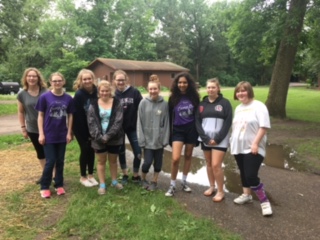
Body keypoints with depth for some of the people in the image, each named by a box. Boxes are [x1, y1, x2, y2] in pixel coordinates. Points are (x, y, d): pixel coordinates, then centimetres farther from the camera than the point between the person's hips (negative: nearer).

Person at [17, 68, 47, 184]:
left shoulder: (45, 92, -8)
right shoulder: (22, 94, -2)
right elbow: (21, 112, 7)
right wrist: (23, 127, 5)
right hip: (32, 129, 3)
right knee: (40, 152, 16)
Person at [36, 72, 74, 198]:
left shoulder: (68, 98, -1)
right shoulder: (44, 97, -7)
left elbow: (70, 116, 5)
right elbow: (40, 116, -3)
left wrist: (69, 133, 2)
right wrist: (41, 134, -7)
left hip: (62, 135, 3)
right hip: (49, 135, -2)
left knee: (60, 161, 11)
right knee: (50, 161, 0)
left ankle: (59, 185, 26)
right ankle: (44, 187, 18)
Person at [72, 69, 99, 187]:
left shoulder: (96, 92, -6)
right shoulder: (79, 94, -18)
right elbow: (77, 116, -17)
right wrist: (85, 133, -15)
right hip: (81, 128, -4)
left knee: (92, 150, 9)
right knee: (85, 150, 0)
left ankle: (90, 175, 24)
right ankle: (83, 177, 17)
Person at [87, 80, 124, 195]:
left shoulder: (117, 103, -4)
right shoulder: (93, 105, -1)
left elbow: (118, 121, -12)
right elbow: (91, 123, -7)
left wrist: (108, 136, -19)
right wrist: (99, 137, -18)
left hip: (114, 138, 0)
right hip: (99, 139, 0)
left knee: (113, 160, 15)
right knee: (101, 161, 11)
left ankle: (114, 181, 32)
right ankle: (102, 184, 22)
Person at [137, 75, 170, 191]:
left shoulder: (164, 104, -3)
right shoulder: (143, 103, -4)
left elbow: (166, 123, -1)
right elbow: (139, 123, -3)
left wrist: (165, 139, -4)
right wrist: (141, 139, -7)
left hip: (159, 139, 1)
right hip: (147, 139, -1)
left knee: (158, 162, 9)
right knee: (148, 161, -3)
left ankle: (154, 181, 30)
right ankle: (143, 179, 26)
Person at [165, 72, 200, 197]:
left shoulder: (194, 96, -2)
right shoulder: (173, 98, -2)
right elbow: (170, 116, 2)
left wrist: (198, 130, 1)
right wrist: (169, 132, 1)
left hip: (191, 129, 1)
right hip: (178, 130, -1)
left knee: (188, 156, 11)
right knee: (175, 159, -11)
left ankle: (184, 182, 29)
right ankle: (172, 185, 7)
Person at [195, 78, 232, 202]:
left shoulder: (225, 103, -2)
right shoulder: (202, 104, 8)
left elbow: (228, 122, -7)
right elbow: (197, 122, 4)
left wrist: (217, 138, -13)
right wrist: (204, 137, -9)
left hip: (220, 140, -4)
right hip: (205, 139, 4)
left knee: (216, 165, -9)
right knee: (209, 164, 12)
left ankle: (221, 191, 7)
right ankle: (212, 187, 29)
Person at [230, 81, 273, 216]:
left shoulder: (258, 106, -11)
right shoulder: (238, 108, 13)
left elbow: (264, 127, -17)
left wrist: (255, 143, -22)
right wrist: (232, 143, 17)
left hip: (252, 148, -8)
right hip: (238, 147, 8)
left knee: (251, 176, -14)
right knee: (243, 173, 17)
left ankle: (264, 201, 2)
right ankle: (246, 195, 34)